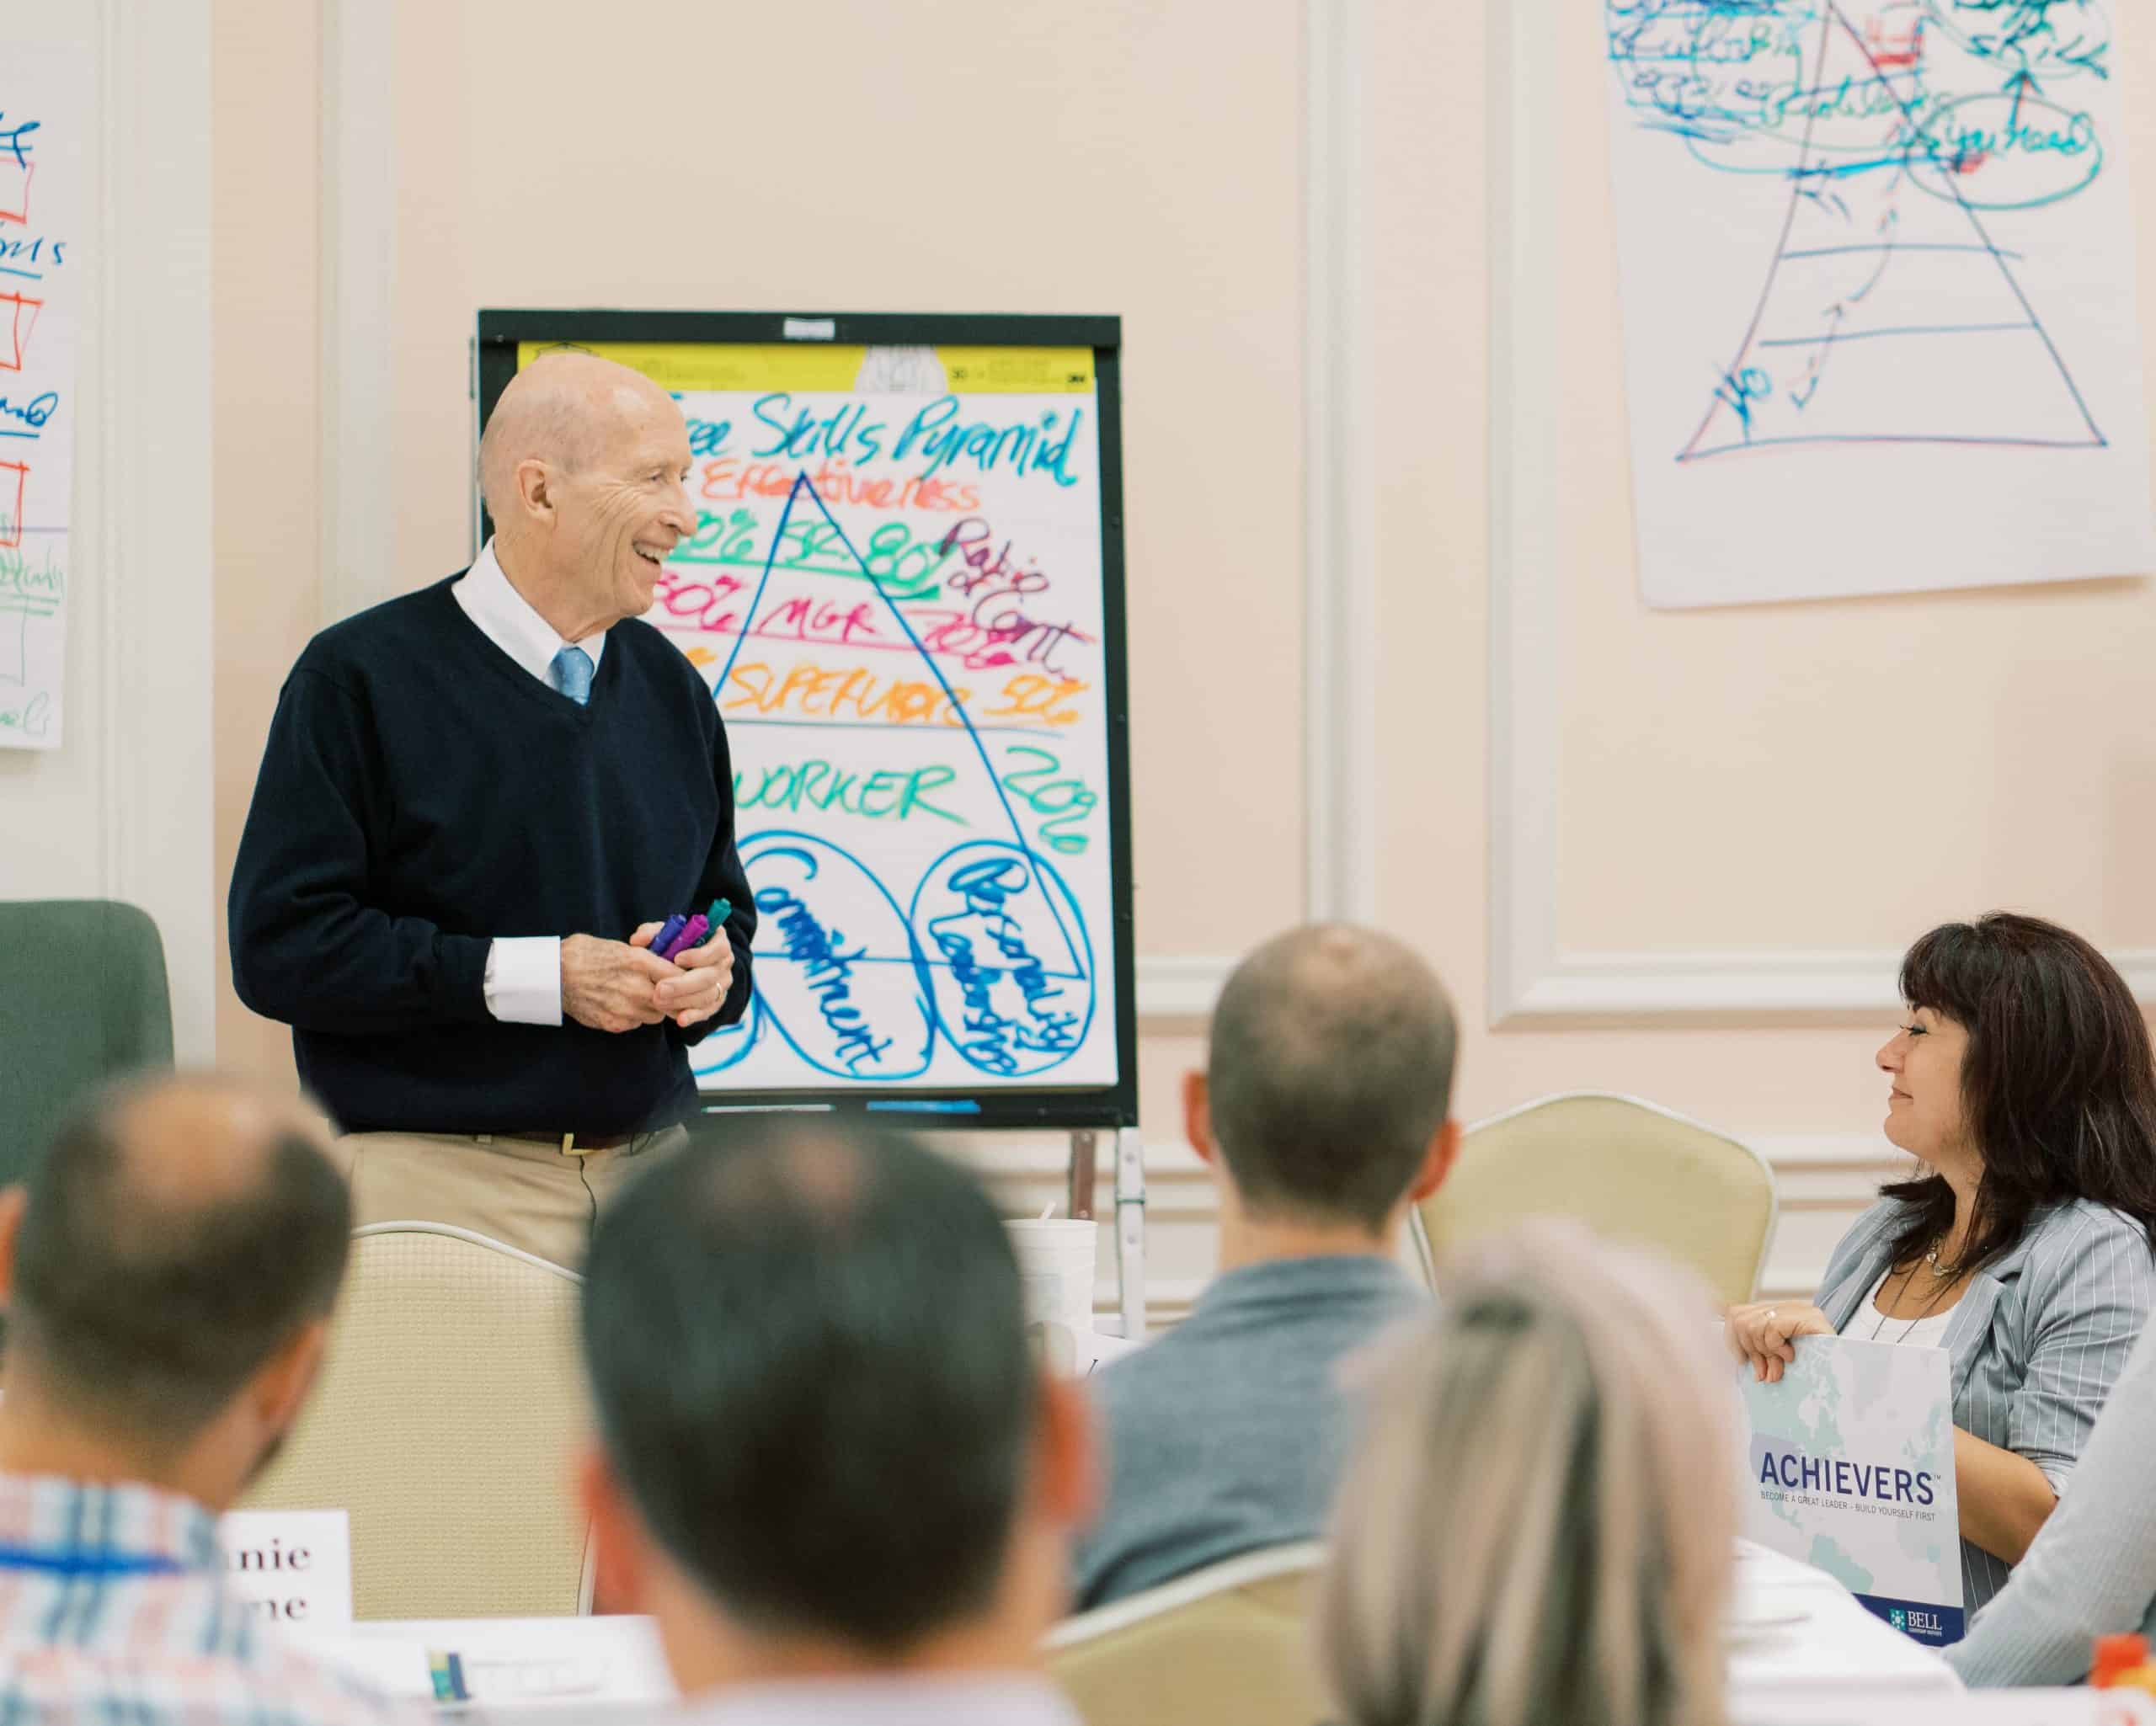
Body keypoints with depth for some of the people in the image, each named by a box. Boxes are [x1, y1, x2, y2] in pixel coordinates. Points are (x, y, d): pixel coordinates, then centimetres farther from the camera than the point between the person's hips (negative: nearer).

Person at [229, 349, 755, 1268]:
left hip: (646, 1166, 5)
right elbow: (280, 945, -12)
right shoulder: (360, 677, -5)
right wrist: (537, 977, -16)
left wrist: (713, 973, -1)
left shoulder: (668, 688, 14)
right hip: (437, 1181, -5)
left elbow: (722, 910, 25)